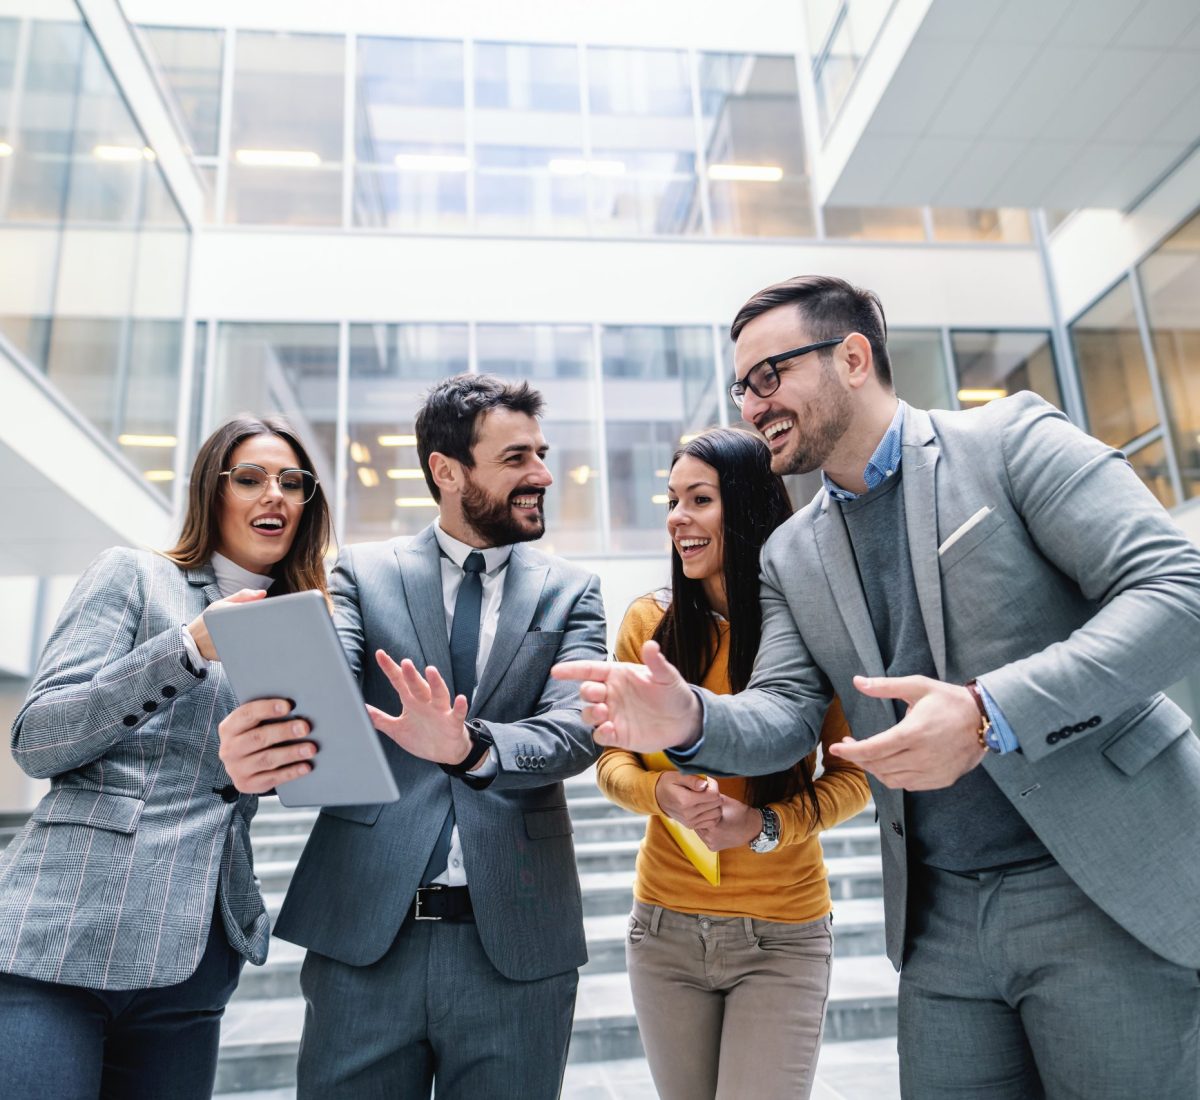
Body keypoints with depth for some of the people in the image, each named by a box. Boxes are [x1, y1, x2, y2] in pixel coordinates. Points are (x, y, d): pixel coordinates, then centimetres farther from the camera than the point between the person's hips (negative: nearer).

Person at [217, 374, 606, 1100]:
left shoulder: (571, 592, 6)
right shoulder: (363, 574, 5)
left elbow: (575, 728, -8)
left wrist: (469, 746, -28)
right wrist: (256, 745, -32)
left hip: (516, 943, 1)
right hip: (365, 935, 0)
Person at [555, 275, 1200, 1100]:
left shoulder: (1013, 439, -5)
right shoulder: (791, 555, 9)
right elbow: (787, 712, 2)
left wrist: (990, 712, -26)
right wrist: (690, 719, -20)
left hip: (1112, 888, -4)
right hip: (941, 920, 5)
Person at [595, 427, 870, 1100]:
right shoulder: (650, 622, -1)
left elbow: (853, 775, -4)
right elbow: (612, 759, 2)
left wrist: (763, 824, -20)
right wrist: (660, 792, -19)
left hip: (782, 939, -2)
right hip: (665, 928, 3)